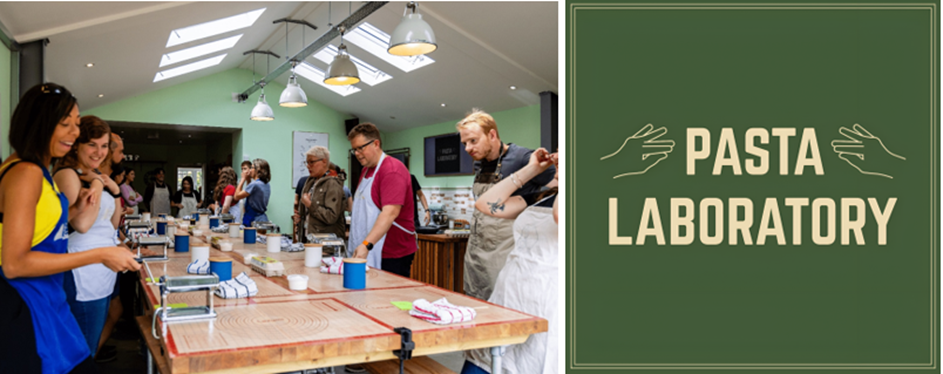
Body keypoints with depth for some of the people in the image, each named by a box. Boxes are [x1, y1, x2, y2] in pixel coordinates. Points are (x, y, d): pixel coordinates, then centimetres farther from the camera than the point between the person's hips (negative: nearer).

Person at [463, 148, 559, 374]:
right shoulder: (540, 198, 15)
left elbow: (559, 215, -32)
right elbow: (486, 205, 9)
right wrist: (531, 170, 8)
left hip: (544, 305, -7)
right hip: (507, 297, 7)